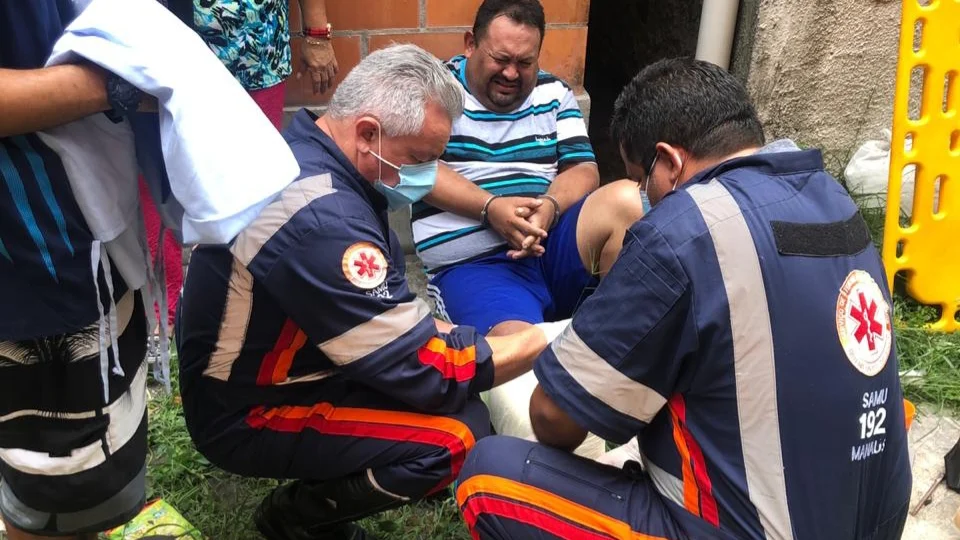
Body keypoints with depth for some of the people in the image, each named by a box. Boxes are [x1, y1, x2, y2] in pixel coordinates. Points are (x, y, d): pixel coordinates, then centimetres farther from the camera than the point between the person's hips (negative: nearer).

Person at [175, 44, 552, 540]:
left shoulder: (309, 156, -3)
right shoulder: (321, 219, -33)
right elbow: (425, 371, -26)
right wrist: (542, 342, -15)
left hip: (259, 370, 9)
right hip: (249, 414, -9)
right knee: (456, 437, -23)